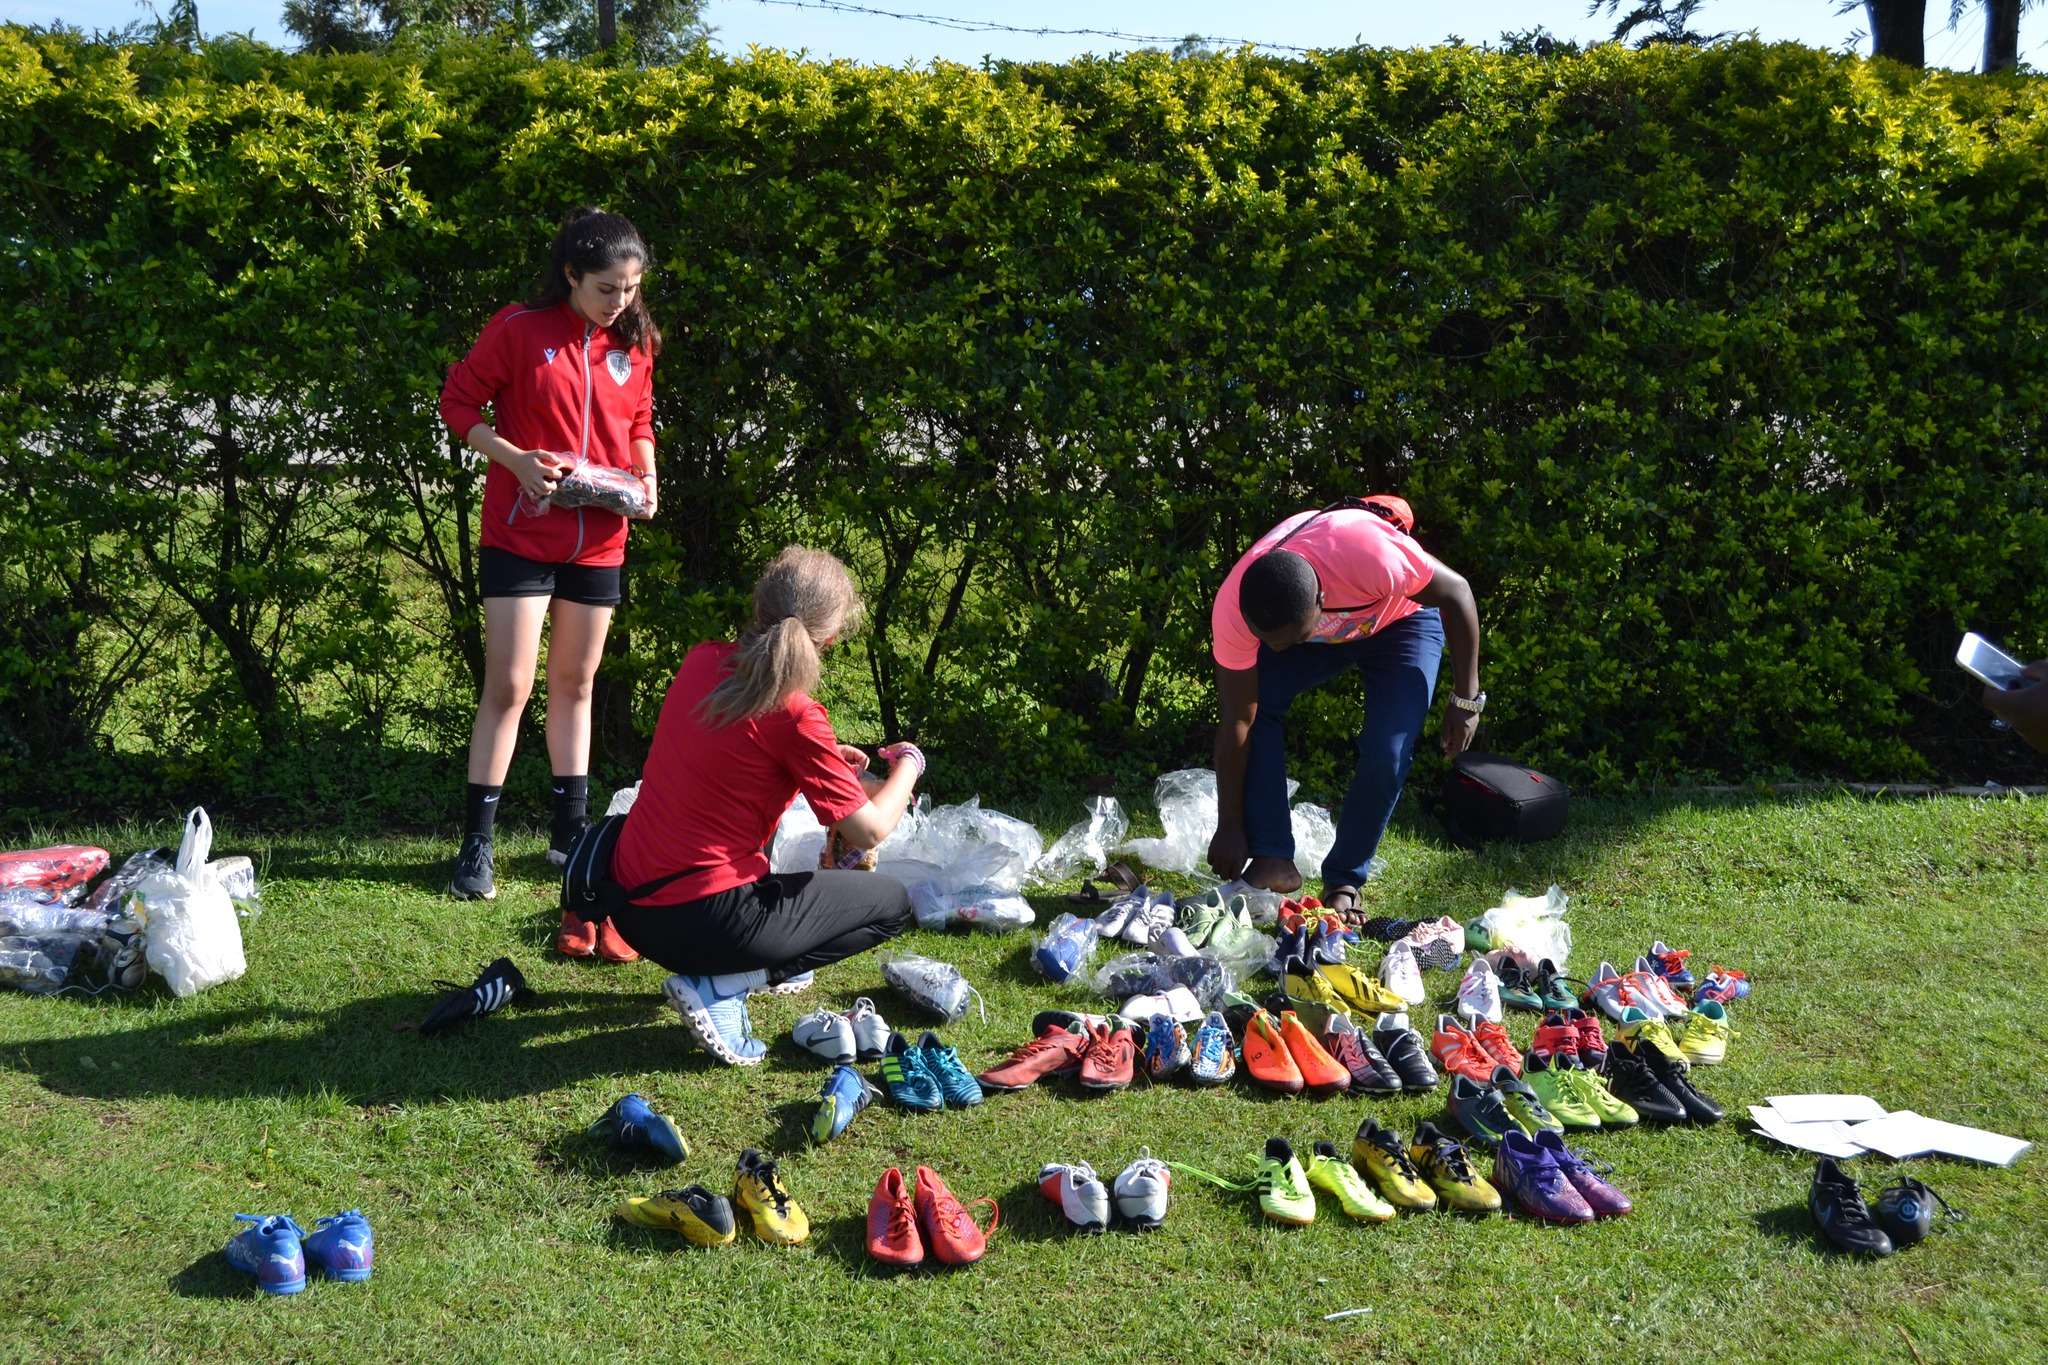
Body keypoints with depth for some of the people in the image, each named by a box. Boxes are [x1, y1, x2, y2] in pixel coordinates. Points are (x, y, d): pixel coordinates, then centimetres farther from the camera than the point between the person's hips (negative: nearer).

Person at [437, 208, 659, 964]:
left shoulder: (635, 344, 5)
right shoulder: (518, 329, -8)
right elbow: (459, 403, -4)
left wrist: (647, 480, -2)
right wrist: (516, 461, -18)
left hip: (599, 540, 4)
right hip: (522, 532, -4)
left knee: (575, 685, 13)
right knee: (508, 685, -5)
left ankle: (569, 831, 24)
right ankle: (477, 843, 2)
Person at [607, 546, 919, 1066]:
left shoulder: (703, 660, 2)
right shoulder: (794, 716, -18)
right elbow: (870, 832, -11)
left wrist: (826, 759, 25)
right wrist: (909, 764, 9)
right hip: (703, 921, -8)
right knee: (892, 902, 8)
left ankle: (755, 966, 20)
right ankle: (719, 987, -4)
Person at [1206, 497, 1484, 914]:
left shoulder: (1377, 559, -45)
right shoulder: (1232, 611, -35)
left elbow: (1456, 593, -24)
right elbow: (1237, 723, -26)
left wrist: (1467, 700, -19)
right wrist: (1229, 829, -22)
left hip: (1398, 621, -2)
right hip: (1321, 630, 2)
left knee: (1386, 755, -20)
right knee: (1254, 701, -23)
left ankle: (1344, 881, 1)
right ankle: (1272, 860, -16)